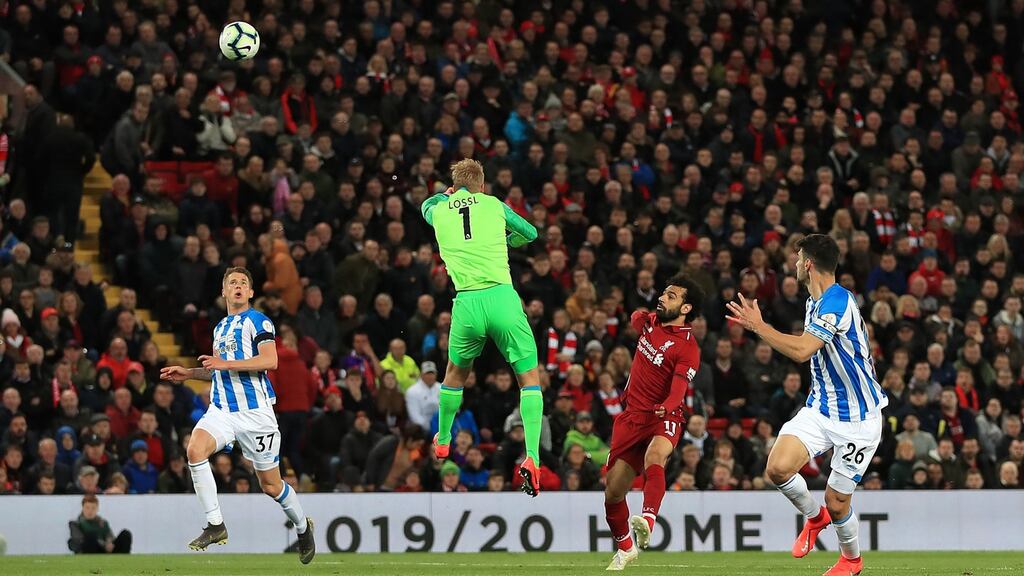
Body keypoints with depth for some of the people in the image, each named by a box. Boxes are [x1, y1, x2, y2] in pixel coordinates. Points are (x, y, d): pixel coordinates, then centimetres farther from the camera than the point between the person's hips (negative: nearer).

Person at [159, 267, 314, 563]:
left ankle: (303, 528, 32)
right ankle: (216, 525, -19)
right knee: (195, 449, -25)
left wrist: (225, 364, -20)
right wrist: (188, 373, 19)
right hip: (222, 409, 5)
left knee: (271, 485, 3)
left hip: (255, 411, -5)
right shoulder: (220, 327, 19)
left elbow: (270, 361, -18)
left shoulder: (257, 321, -4)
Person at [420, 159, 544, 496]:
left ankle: (442, 440, 43)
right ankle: (532, 457, -12)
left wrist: (449, 194, 59)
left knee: (456, 371, 28)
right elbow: (530, 233, 24)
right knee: (530, 377, 4)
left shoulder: (439, 211, 12)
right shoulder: (493, 205, 8)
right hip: (502, 297, -2)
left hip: (467, 303, 2)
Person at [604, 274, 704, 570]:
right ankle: (625, 548, 27)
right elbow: (636, 318, 33)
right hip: (632, 416, 6)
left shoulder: (688, 348, -13)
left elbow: (678, 390, -27)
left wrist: (667, 407, -43)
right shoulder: (648, 322, 7)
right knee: (612, 492, 4)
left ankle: (647, 522, -58)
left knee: (654, 458, -39)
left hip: (663, 419, -6)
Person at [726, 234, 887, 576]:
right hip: (820, 407, 8)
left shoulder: (837, 301, -22)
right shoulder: (815, 301, 9)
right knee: (778, 467, -15)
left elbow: (802, 350, -31)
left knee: (837, 503, -1)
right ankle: (814, 517, 14)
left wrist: (758, 326, -23)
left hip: (857, 419, -8)